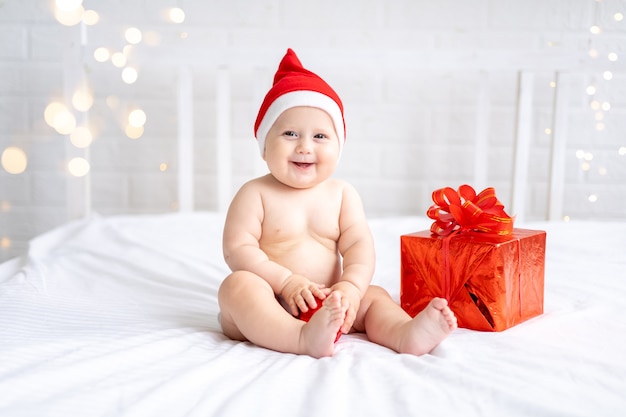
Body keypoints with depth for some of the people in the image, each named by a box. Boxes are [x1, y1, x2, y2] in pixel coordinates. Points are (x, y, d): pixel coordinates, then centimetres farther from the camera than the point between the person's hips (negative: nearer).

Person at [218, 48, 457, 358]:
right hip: (270, 308, -4)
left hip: (326, 306, 4)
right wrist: (286, 281, -21)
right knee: (237, 285, -31)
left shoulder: (343, 194, 6)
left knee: (374, 296, -8)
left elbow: (359, 244, -3)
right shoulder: (255, 194, -4)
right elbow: (237, 248, -11)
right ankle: (304, 340, -51)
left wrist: (352, 286, -23)